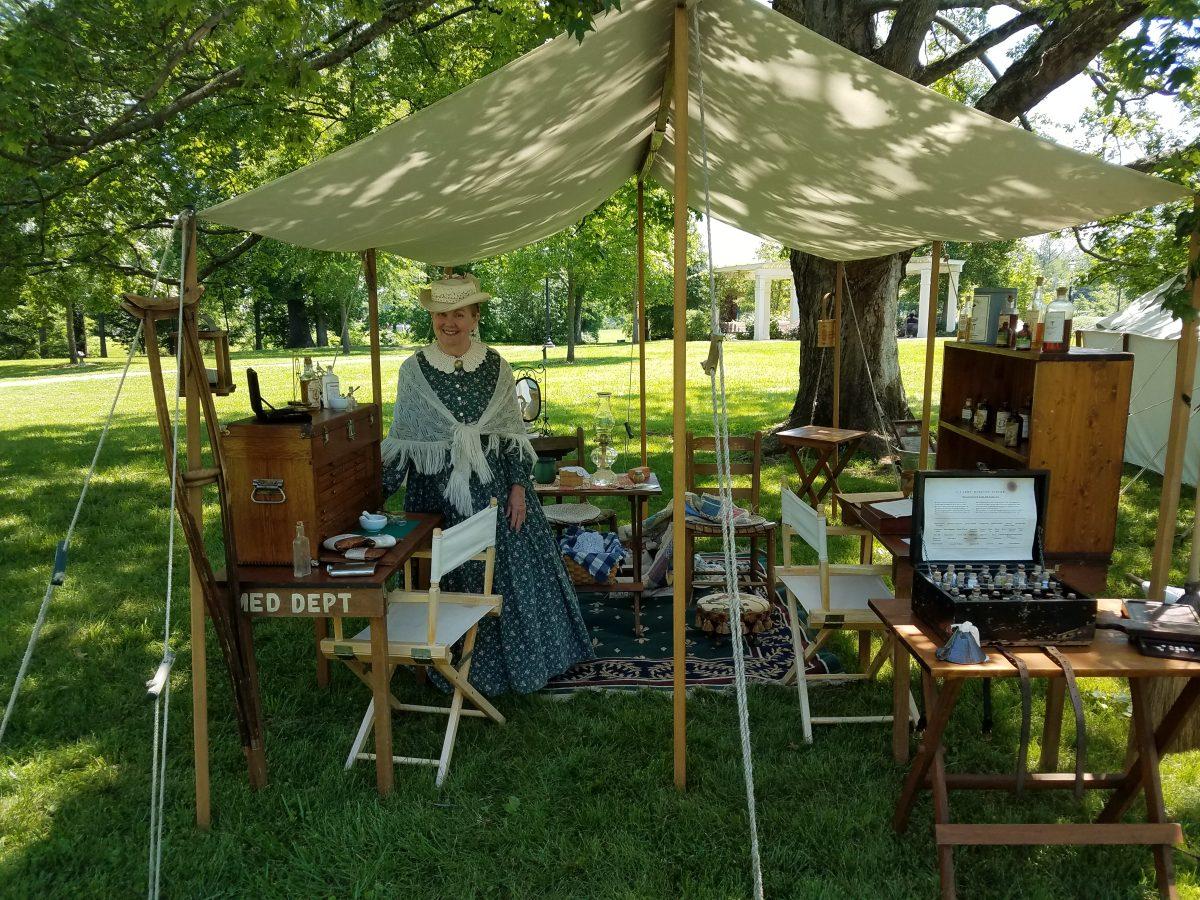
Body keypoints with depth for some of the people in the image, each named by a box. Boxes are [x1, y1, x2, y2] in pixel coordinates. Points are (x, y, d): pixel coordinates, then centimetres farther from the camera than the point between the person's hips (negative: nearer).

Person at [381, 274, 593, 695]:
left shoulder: (496, 367, 1)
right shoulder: (413, 371, -1)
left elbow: (514, 433, 2)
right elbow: (400, 441, 2)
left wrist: (518, 487, -5)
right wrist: (380, 495, -1)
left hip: (495, 484, 1)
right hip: (440, 490, 0)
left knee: (513, 570, 6)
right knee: (456, 579, 8)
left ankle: (523, 655, 26)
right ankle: (462, 667, 27)